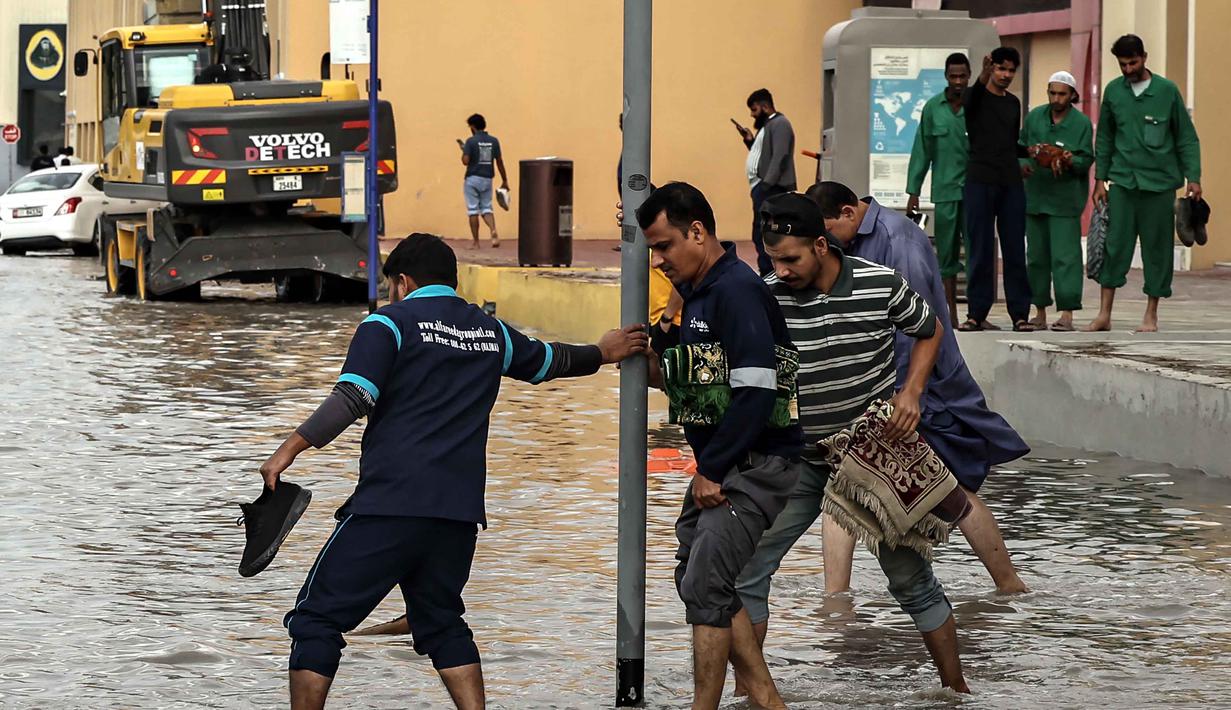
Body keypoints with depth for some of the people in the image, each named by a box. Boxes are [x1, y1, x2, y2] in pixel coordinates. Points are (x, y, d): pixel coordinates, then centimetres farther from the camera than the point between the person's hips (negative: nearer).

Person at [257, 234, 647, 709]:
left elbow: (353, 398, -13)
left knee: (317, 618, 1)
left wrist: (292, 447, -16)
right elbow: (550, 360, 36)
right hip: (459, 510, 6)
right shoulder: (490, 331, 18)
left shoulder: (389, 323, 1)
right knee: (441, 623, 22)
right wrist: (602, 354, 54)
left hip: (389, 504, -6)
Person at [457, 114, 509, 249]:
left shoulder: (471, 141, -11)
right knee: (486, 208, 11)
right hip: (487, 179, 4)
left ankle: (475, 242, 6)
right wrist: (504, 180, 11)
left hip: (473, 178, -4)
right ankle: (493, 232, -15)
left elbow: (465, 161, -17)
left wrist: (463, 149, 4)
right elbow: (499, 161, 5)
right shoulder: (493, 141, 3)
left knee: (473, 210, 4)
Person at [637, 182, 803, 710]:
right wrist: (660, 372, 5)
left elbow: (756, 392, -24)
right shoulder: (698, 291, 13)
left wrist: (712, 469, -19)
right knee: (696, 578, 12)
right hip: (721, 465, 10)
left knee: (704, 589, -12)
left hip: (756, 464, -10)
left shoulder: (736, 290, -18)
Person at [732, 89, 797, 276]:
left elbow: (779, 157, -17)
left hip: (771, 190, -10)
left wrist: (766, 184, -22)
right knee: (760, 236, 6)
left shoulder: (779, 124, -8)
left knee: (764, 237, -14)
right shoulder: (767, 125, 24)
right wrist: (750, 140, 15)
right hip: (763, 189, 10)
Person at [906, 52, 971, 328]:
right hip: (945, 190, 2)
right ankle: (950, 313, 11)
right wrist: (913, 191, 7)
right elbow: (922, 150, 9)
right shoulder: (933, 107, 7)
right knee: (947, 253, 5)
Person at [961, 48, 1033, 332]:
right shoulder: (976, 97, 2)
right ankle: (977, 313, 0)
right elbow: (968, 100, -25)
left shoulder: (1013, 103, 18)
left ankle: (1020, 314, 1)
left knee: (1015, 249, 1)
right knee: (980, 250, -4)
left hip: (1010, 183, 4)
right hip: (980, 181, -4)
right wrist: (982, 79, -44)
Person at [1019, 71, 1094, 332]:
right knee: (1037, 256, 9)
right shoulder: (1035, 117, 10)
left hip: (1065, 200, -4)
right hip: (1035, 196, 4)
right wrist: (1023, 164, -6)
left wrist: (1070, 161, -23)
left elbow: (1087, 160, -3)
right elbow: (1021, 147, 14)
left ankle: (1067, 313, -12)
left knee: (1065, 256, -10)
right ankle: (1040, 312, 17)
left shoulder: (1082, 123, -1)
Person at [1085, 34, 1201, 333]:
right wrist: (1100, 179, 7)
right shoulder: (1113, 91, 6)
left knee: (1157, 247, 3)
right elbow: (1104, 138, 13)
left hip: (1159, 182, -1)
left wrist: (1193, 177, -5)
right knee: (1114, 245, -4)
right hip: (1122, 182, 1)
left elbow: (1187, 137, 3)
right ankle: (1104, 314, -2)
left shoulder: (1167, 91, -1)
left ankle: (1151, 314, 12)